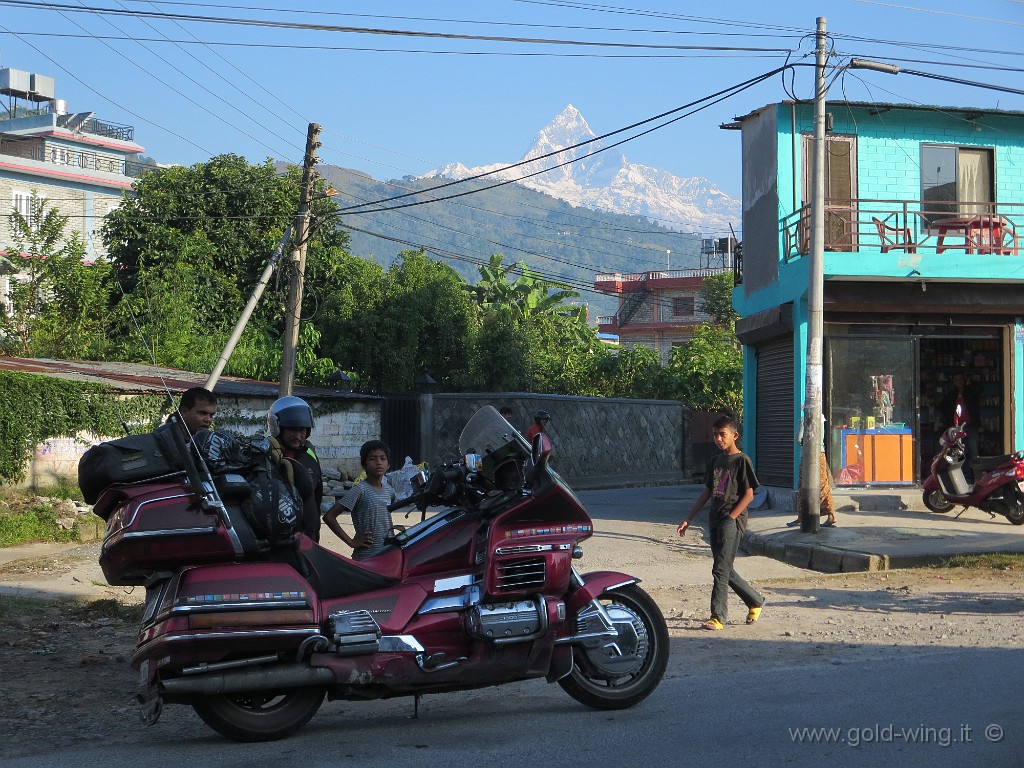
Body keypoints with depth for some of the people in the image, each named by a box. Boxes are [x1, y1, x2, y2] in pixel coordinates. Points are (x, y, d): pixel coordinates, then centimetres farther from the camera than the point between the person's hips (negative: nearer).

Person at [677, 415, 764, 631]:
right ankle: (755, 601, 29)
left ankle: (718, 617, -9)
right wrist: (689, 519, 13)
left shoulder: (741, 461, -6)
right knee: (726, 570, 12)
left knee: (721, 569, -11)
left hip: (733, 520, -8)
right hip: (716, 520, 8)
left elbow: (748, 494, -9)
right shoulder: (715, 461, 15)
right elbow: (707, 493, 18)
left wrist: (730, 518, -15)